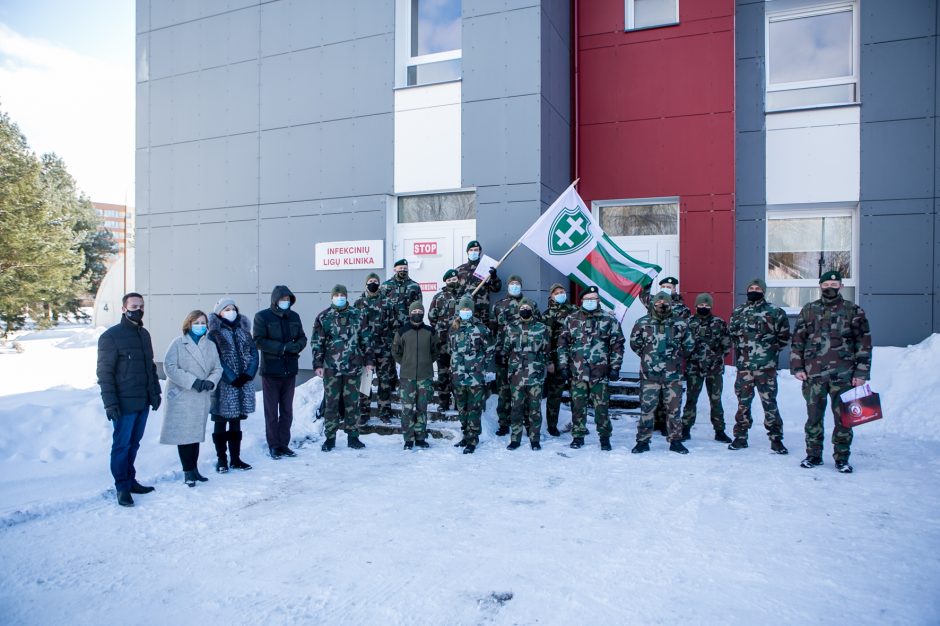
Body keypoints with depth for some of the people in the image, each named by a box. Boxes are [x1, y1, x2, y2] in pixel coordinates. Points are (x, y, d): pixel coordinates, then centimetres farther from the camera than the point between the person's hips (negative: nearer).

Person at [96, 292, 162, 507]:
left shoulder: (144, 334, 13)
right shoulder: (111, 336, -8)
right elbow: (104, 372, -11)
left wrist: (155, 392, 15)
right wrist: (110, 402, -16)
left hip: (143, 402, 6)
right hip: (124, 403, -6)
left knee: (133, 444, 13)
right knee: (122, 445, 1)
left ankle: (130, 480, 23)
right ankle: (122, 487, 9)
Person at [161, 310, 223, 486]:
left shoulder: (210, 345, 11)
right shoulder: (178, 343, -3)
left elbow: (217, 368, 10)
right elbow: (170, 367, -12)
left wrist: (211, 381, -12)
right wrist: (193, 381, -19)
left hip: (202, 398, 4)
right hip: (181, 397, -4)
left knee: (196, 433, 10)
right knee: (184, 434, -1)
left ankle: (194, 468, 20)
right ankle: (188, 471, 9)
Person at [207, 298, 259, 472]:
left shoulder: (244, 330, 12)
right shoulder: (214, 332, -1)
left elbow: (253, 354, 7)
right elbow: (215, 359, -10)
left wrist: (248, 374, -7)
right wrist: (231, 378, -16)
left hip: (243, 384, 4)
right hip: (223, 385, -4)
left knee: (236, 423, 11)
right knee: (221, 423, 4)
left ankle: (236, 459, 18)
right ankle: (221, 459, 13)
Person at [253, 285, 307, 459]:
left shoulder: (294, 317, 8)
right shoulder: (262, 316, -6)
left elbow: (302, 338, 11)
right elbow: (258, 340, -13)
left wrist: (296, 346, -12)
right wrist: (282, 347, -21)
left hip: (290, 370, 5)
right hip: (271, 370, -4)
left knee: (287, 410, 11)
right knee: (272, 411, 5)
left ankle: (284, 443, 22)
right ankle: (273, 445, 15)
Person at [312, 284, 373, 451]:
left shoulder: (357, 315, 6)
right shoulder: (323, 317, 3)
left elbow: (366, 340, 8)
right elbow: (316, 343, 2)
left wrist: (369, 361, 4)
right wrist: (318, 364, -4)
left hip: (353, 367, 1)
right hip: (331, 368, -1)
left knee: (353, 402, 7)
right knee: (331, 403, 5)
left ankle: (352, 436, 17)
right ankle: (330, 438, 15)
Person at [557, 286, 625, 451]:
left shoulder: (609, 319, 4)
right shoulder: (571, 319, 7)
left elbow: (617, 344, 5)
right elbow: (563, 343, 9)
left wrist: (615, 366, -1)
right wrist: (564, 365, 4)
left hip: (600, 372, -1)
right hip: (577, 372, 2)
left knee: (601, 406, 1)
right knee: (578, 405, 6)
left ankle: (605, 437, 14)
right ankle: (578, 436, 19)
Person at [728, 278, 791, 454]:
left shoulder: (775, 312, -1)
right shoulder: (738, 311, 9)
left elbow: (784, 335, 6)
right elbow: (732, 333, 21)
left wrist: (772, 350, 4)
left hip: (766, 366, -3)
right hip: (744, 365, 3)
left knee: (770, 403, 0)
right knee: (743, 403, 9)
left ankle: (776, 438, 10)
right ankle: (740, 437, 18)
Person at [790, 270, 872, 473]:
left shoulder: (853, 311, 5)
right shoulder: (809, 310, 10)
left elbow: (864, 343, 3)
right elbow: (797, 340, 10)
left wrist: (861, 373, -3)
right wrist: (797, 367, 2)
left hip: (843, 375, -1)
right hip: (813, 373, 1)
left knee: (843, 417, 3)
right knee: (814, 416, 7)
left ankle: (842, 458, 15)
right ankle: (813, 455, 18)